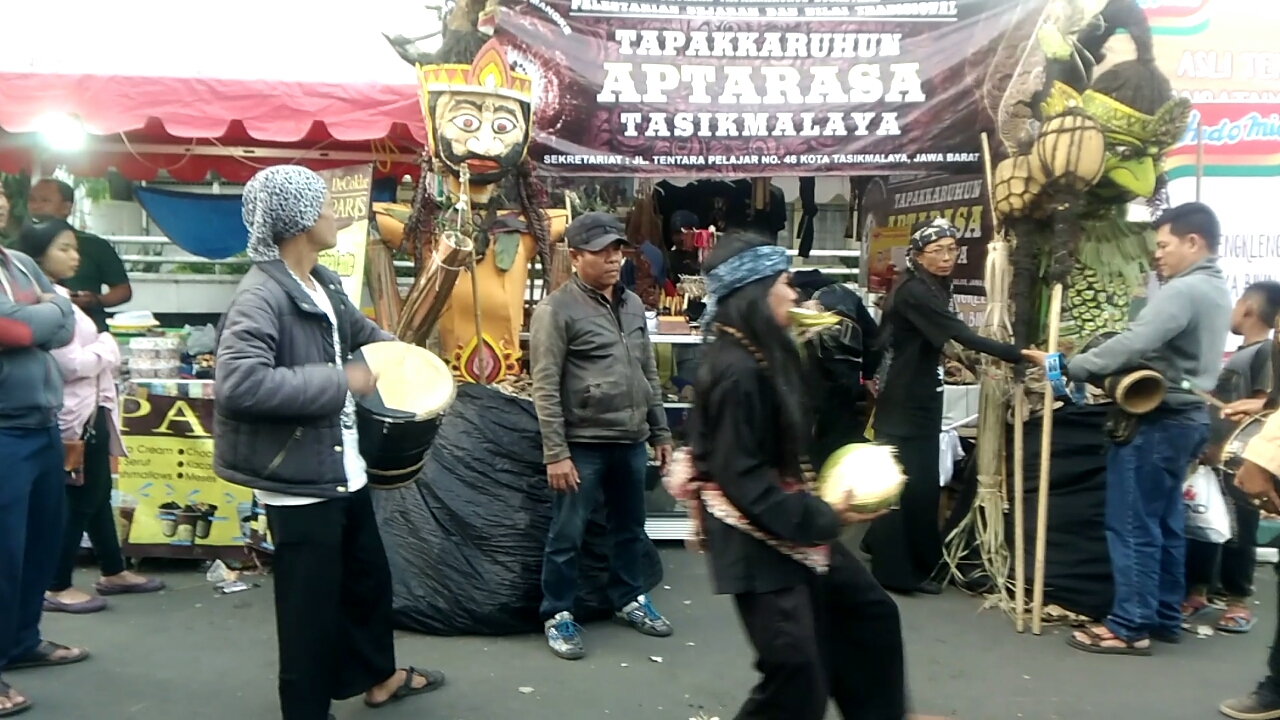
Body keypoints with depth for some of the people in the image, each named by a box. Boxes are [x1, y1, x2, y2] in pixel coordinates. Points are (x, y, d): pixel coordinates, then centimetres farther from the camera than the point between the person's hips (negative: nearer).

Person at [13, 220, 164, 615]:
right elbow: (71, 364, -22)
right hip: (75, 416, -10)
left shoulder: (58, 297, 13)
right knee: (81, 500, -1)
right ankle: (57, 588, 12)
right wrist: (108, 347, -8)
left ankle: (114, 573, 30)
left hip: (91, 411, 10)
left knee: (98, 494, 18)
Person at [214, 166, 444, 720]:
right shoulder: (260, 296, -22)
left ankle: (377, 676, 47)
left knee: (368, 576, 25)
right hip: (297, 480, -10)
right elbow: (237, 383, -35)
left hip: (343, 467, 10)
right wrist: (338, 382, -27)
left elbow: (357, 328, 28)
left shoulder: (323, 282, 8)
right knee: (311, 604, 4)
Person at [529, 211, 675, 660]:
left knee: (630, 528, 19)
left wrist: (660, 431, 15)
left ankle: (629, 600, 38)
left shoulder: (633, 304, 10)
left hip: (630, 441, 6)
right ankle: (558, 615, 22)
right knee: (567, 535, 5)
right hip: (583, 445, -6)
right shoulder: (556, 310, -10)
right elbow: (545, 388, -13)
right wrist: (555, 453, -16)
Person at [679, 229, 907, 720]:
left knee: (869, 612, 21)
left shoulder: (766, 355, 7)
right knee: (795, 676, -5)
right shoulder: (735, 370, -24)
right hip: (757, 538, -10)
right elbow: (741, 477, -25)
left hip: (791, 524, 10)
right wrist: (820, 517, -20)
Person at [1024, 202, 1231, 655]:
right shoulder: (1216, 291, 15)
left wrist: (1069, 368, -24)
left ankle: (1130, 626, 1)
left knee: (1132, 525, -4)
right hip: (1186, 417, 10)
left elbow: (1133, 344, -29)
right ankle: (1164, 617, 24)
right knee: (1164, 523, 16)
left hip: (1156, 420, -10)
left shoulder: (1182, 291, -18)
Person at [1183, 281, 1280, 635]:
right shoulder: (1236, 355, 19)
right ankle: (1197, 593, 19)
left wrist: (1225, 447, -20)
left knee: (1238, 532, 0)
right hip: (1213, 456, 8)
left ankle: (1238, 602, 10)